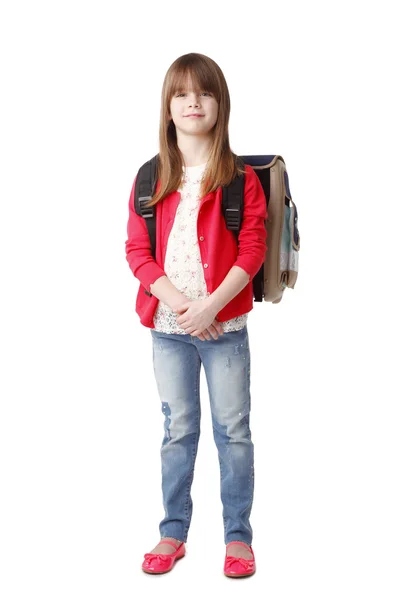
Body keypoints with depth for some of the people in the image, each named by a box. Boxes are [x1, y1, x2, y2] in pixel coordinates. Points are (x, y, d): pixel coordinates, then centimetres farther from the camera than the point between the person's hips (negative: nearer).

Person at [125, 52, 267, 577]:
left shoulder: (240, 178, -2)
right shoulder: (151, 178, 4)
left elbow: (252, 250, -8)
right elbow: (137, 251, 0)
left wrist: (210, 306, -18)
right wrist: (179, 303, -14)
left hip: (225, 326, -2)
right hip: (168, 326, 2)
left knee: (234, 431, 6)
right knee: (178, 430, 12)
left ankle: (238, 535, 21)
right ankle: (173, 533, 25)